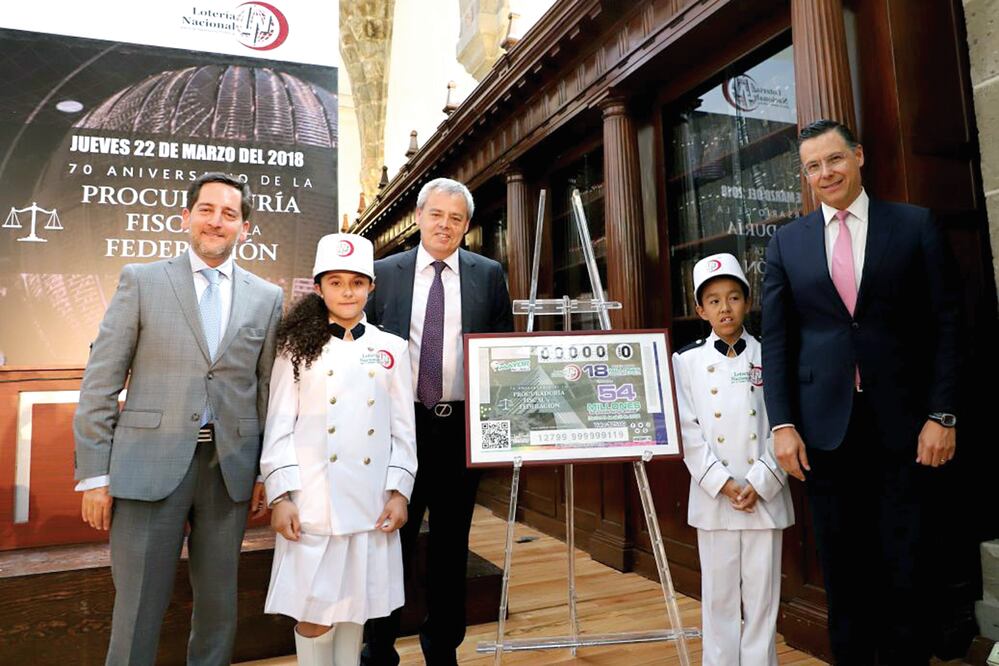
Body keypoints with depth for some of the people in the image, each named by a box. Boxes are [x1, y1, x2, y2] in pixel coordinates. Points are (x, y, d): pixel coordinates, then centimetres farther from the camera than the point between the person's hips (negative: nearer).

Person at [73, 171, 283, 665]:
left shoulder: (266, 298, 6)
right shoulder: (141, 280, 3)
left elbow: (269, 389, 7)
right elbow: (101, 381, 0)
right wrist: (94, 473, -4)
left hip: (230, 467, 2)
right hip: (150, 465, -2)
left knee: (218, 604, 15)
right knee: (138, 609, 6)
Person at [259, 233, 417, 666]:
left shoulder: (391, 349, 6)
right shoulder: (299, 347, 3)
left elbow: (403, 429, 6)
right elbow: (279, 426, -1)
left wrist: (399, 491, -1)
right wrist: (280, 496, -8)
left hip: (370, 501, 2)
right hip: (313, 502, -1)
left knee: (356, 603, 13)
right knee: (313, 609, 4)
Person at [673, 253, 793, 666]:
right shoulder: (687, 361, 0)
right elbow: (688, 430, -4)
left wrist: (761, 483, -10)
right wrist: (723, 484, -11)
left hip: (764, 496, 0)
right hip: (713, 497, 0)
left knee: (762, 592, 10)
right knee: (719, 593, 10)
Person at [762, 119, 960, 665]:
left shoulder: (916, 225, 5)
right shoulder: (786, 242, 8)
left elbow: (945, 326, 2)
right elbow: (776, 339, 4)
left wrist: (942, 415, -5)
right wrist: (782, 424, -3)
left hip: (902, 423, -1)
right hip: (825, 425, 1)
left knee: (906, 567, 6)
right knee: (844, 571, 10)